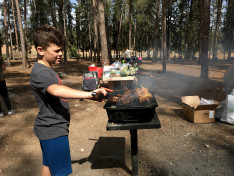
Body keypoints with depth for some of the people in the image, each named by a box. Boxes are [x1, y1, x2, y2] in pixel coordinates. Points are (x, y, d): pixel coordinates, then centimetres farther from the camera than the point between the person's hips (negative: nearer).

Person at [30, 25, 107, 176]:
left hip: (50, 128, 10)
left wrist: (85, 96, 19)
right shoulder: (39, 72, -22)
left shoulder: (48, 69, 11)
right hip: (53, 130, -10)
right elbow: (56, 90, -41)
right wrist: (89, 94, -48)